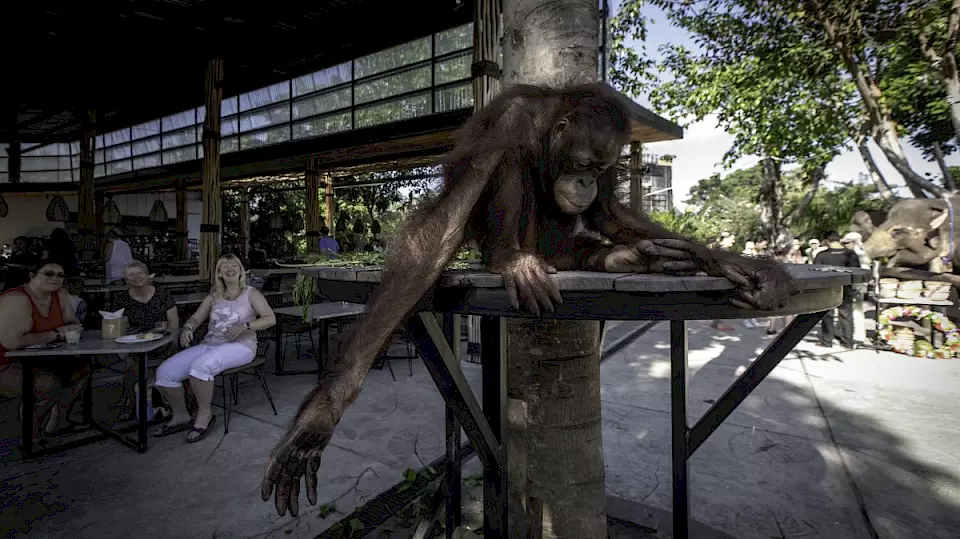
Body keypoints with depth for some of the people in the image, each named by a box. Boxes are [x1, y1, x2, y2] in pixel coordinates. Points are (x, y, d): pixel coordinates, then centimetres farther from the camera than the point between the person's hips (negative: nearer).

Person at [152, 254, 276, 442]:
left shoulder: (251, 294, 4)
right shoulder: (213, 296, 18)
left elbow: (271, 318, -6)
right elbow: (196, 318, 16)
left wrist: (245, 326, -21)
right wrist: (187, 328, -8)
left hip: (240, 346, -5)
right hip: (209, 344, 6)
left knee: (200, 366, -34)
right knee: (165, 371, -12)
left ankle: (204, 415, -11)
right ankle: (180, 416, 9)